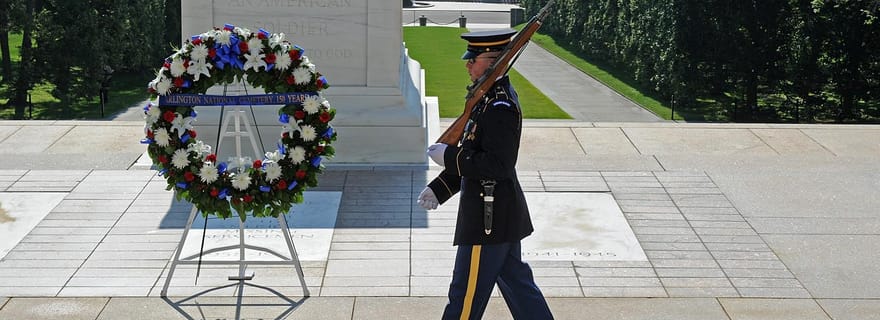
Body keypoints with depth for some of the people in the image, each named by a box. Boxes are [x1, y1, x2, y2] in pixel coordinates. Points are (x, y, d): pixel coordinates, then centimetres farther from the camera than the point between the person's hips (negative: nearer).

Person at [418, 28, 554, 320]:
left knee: (466, 293, 1)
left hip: (489, 217, -10)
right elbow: (475, 155, 18)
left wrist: (448, 156, -20)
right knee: (516, 281, 19)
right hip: (503, 212, 10)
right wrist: (439, 188, 14)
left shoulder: (500, 107, -22)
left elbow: (498, 165, -27)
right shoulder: (491, 98, 11)